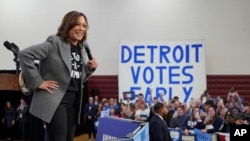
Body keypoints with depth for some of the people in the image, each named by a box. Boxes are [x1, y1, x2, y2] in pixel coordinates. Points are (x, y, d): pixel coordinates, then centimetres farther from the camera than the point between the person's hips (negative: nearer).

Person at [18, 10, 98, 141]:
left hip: (74, 101, 8)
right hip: (55, 100, -7)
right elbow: (24, 54, -17)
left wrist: (90, 69, 0)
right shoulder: (55, 43, -10)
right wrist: (38, 82, -17)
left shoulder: (82, 49, 12)